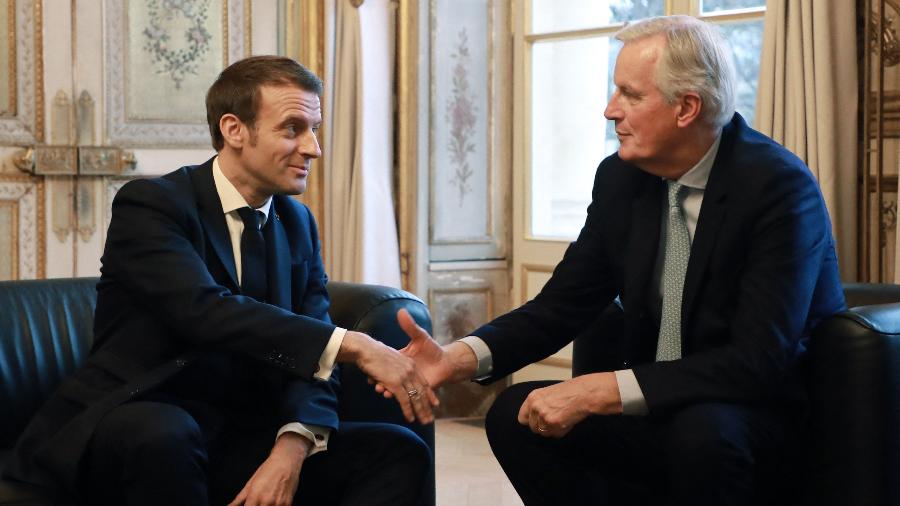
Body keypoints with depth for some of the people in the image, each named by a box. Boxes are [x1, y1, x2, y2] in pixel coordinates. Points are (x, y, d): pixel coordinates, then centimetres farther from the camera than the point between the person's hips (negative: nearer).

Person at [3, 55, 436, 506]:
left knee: (400, 451, -11)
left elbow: (313, 355, 2)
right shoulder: (149, 204, -9)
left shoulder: (297, 223, 12)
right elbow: (204, 311, -27)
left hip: (238, 442, 6)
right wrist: (354, 346, -34)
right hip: (123, 431, -6)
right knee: (162, 432, -39)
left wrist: (294, 445, -19)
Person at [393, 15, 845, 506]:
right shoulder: (621, 178, 0)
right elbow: (562, 305, 4)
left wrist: (597, 391, -31)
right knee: (514, 413, -12)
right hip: (657, 410, 6)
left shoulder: (778, 186, -20)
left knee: (699, 431, -36)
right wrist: (459, 358, -14)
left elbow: (759, 361, -27)